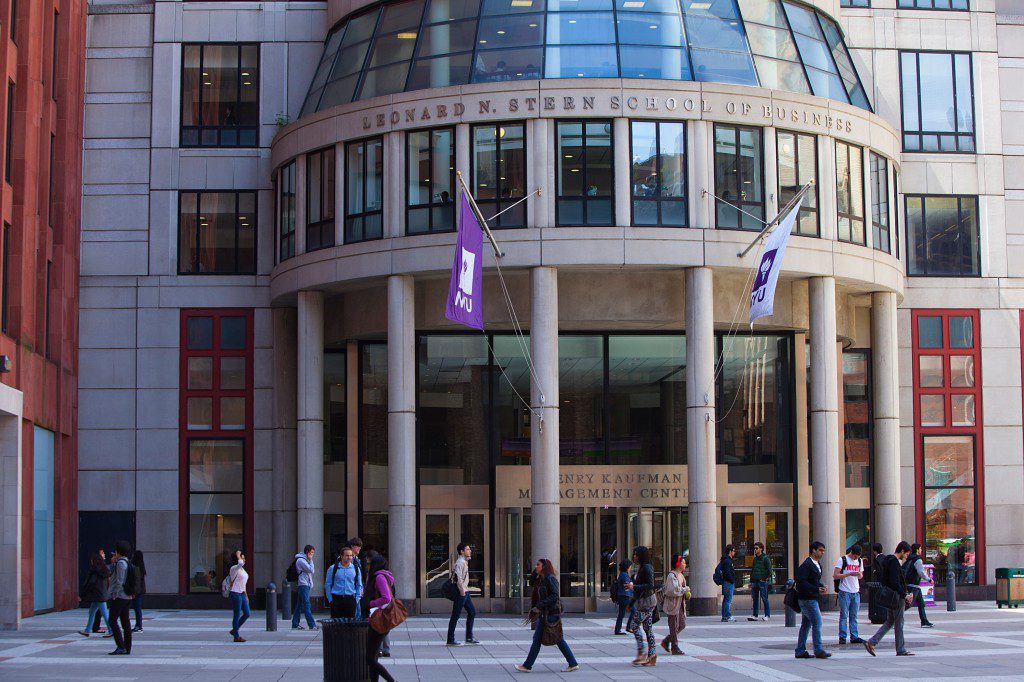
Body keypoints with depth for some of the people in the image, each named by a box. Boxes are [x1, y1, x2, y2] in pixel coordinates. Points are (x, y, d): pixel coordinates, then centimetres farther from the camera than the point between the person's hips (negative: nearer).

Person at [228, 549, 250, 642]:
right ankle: (236, 636, 4)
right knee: (237, 615, -3)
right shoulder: (234, 568, -11)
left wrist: (246, 596, 21)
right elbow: (240, 563, -35)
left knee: (247, 614, 7)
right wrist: (238, 555, -17)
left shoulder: (242, 569, 16)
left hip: (242, 594, 9)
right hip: (235, 593, -9)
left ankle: (234, 630, 20)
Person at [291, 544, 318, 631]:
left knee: (300, 605, 11)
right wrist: (311, 561, -5)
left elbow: (311, 571, 21)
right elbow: (311, 570, -16)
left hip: (306, 585, 10)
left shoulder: (305, 560, 21)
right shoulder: (300, 560, -11)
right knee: (307, 605, -14)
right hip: (303, 585, -10)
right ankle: (312, 625, -20)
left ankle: (295, 624, 14)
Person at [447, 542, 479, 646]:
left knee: (472, 612, 12)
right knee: (455, 615, -5)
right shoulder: (460, 562, -16)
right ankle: (450, 640, -1)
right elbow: (458, 576, -28)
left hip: (465, 591, 10)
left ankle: (469, 638, 17)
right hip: (461, 592, -10)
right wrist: (462, 590, -26)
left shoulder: (464, 561, 16)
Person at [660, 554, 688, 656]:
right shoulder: (672, 576, -16)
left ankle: (666, 641, 23)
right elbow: (672, 590, -25)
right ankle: (675, 648, 6)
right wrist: (684, 590, -17)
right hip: (672, 604, -9)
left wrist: (687, 593, 7)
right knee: (674, 626, -2)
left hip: (680, 604, 9)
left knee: (682, 625, 10)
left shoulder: (681, 575, 13)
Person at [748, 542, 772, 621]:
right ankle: (755, 615, 9)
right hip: (755, 581, 7)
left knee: (764, 598, -3)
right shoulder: (755, 559, 15)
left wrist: (765, 579, -12)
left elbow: (769, 571, -9)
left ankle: (767, 615, 3)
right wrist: (751, 581, 17)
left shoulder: (765, 558, -6)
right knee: (755, 599, 6)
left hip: (762, 581, -7)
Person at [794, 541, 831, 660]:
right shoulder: (807, 564, -15)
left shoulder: (818, 564, 15)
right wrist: (817, 589, -26)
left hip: (812, 599, 10)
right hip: (807, 599, -10)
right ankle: (819, 651, -6)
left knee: (806, 625, 12)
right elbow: (801, 582, -21)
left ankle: (800, 651, 17)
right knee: (817, 623, -10)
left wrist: (821, 587, 3)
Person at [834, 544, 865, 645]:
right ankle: (842, 637, 0)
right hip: (845, 592, -5)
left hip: (856, 592, 5)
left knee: (854, 616, 6)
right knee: (844, 616, -4)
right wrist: (850, 574, -18)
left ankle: (854, 637, 8)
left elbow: (861, 575, 18)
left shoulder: (860, 561, 14)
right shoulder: (842, 560, -4)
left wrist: (859, 575, -7)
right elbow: (835, 576, -10)